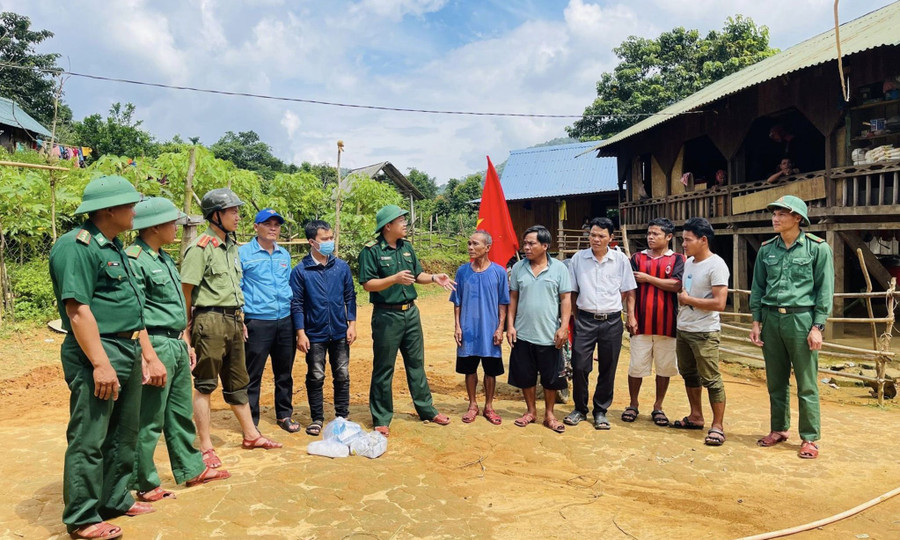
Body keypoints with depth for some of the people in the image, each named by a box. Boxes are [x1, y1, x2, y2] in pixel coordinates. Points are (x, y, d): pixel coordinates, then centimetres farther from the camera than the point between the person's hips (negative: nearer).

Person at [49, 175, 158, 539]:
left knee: (124, 434, 17)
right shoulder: (76, 246, -13)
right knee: (88, 440, 0)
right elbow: (78, 308, -20)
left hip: (129, 352, 10)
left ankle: (115, 499, 31)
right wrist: (101, 363, -23)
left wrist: (148, 354, 17)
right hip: (96, 353, -10)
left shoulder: (115, 248, 16)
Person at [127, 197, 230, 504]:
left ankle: (191, 470, 32)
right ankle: (145, 486, 16)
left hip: (176, 345, 9)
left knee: (181, 413, 19)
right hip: (155, 345, -9)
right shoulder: (135, 260, -15)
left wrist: (185, 344, 20)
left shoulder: (164, 259, 14)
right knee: (149, 420, 2)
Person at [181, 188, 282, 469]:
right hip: (210, 321, -8)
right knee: (205, 385, 1)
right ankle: (206, 448, 9)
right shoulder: (200, 247, -12)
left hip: (233, 320, 8)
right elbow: (186, 290, -14)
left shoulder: (232, 245, 13)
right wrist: (187, 328, -15)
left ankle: (251, 435, 28)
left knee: (238, 382, 17)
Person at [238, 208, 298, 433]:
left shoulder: (284, 254, 13)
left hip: (285, 321, 5)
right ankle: (251, 421, 13)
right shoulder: (243, 253, -2)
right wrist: (240, 320, -9)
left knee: (284, 373, 14)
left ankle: (284, 415, 28)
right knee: (252, 375, 1)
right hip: (257, 322, -5)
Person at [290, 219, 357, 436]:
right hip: (314, 335, -2)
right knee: (315, 378, 7)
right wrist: (301, 333, -9)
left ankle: (342, 416, 24)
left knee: (342, 376, 9)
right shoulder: (300, 271, -7)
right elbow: (296, 303, -5)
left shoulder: (341, 267, 1)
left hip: (340, 333, 2)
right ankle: (317, 419, 22)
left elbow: (350, 297, 7)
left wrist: (352, 324, 1)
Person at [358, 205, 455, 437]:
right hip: (386, 315, -6)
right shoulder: (371, 250, -12)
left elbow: (417, 275, 16)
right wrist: (395, 279, -28)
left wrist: (434, 278, -3)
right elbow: (367, 284, -17)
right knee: (384, 368, 4)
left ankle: (426, 409, 27)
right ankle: (381, 419, 16)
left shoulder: (406, 246, 9)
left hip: (410, 312, 6)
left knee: (416, 363, 15)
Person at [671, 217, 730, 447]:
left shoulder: (716, 266, -16)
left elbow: (719, 303, -22)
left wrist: (688, 299, -14)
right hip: (683, 329, 9)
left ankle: (718, 426, 7)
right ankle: (696, 417, 31)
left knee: (711, 379, -3)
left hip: (704, 332, -9)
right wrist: (682, 297, 3)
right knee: (689, 375, 17)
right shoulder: (688, 262, 10)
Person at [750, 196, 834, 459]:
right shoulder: (766, 249, 8)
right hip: (771, 319, 4)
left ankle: (810, 438, 13)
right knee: (776, 381, 12)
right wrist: (756, 321, 7)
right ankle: (779, 429, 26)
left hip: (801, 319, -4)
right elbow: (757, 287, 12)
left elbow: (825, 290, -4)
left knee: (806, 385, 2)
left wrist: (818, 327, -8)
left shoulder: (818, 248, -3)